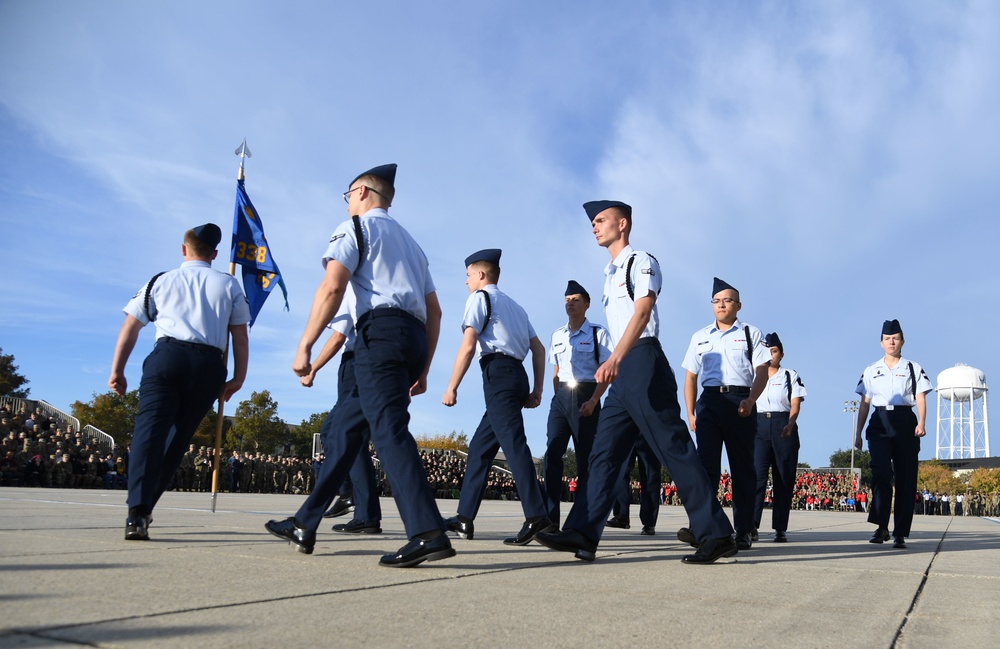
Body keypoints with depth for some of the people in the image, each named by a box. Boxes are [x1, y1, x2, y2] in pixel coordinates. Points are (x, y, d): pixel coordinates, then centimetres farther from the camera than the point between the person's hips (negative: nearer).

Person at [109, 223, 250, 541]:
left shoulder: (160, 281, 18)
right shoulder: (229, 285, 18)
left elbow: (130, 328, 15)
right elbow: (240, 337, 13)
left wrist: (117, 371, 19)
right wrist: (238, 379, 16)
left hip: (167, 355, -1)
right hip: (209, 365, 1)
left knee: (150, 429, -9)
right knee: (179, 437, 12)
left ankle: (137, 511, -25)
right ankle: (145, 507, 14)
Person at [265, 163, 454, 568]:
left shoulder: (355, 226, 8)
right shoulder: (410, 242, 30)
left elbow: (332, 287, -10)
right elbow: (434, 311, 24)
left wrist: (305, 346, -12)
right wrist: (422, 369, 25)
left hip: (380, 332, -8)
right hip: (414, 336, 8)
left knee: (389, 429, -15)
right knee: (348, 426, 12)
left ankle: (428, 534, -25)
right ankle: (305, 525, 18)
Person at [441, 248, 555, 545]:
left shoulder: (480, 297, 4)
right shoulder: (515, 306, 28)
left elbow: (468, 345, -9)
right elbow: (539, 349, 21)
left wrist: (451, 387, -8)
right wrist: (537, 390, 19)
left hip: (498, 372, -8)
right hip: (517, 374, 8)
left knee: (513, 442, -15)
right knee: (480, 445, 11)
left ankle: (536, 516, -23)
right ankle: (465, 518, 13)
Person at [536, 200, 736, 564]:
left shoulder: (641, 262, -2)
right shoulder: (610, 274, 23)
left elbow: (642, 313, -16)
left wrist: (614, 359, -29)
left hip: (643, 363, -9)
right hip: (621, 371, 9)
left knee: (674, 448, -9)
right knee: (604, 452, 3)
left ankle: (716, 534, -3)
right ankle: (581, 534, 3)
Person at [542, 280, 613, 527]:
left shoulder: (598, 333, -1)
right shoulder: (557, 336, 14)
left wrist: (592, 402, -15)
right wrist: (559, 398, 7)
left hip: (586, 397, -4)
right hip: (561, 396, 4)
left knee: (585, 457, 1)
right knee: (552, 453, -9)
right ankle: (550, 516, -9)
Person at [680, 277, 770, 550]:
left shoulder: (751, 333, 11)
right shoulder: (700, 337, 19)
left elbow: (762, 370, 1)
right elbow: (690, 377, 17)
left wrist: (750, 400, -16)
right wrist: (691, 413, 7)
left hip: (739, 402, -2)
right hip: (708, 401, 2)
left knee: (742, 466, 3)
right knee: (706, 463, -10)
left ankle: (744, 531, 8)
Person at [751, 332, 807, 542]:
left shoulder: (790, 375, 9)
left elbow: (795, 404, -2)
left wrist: (789, 424, -20)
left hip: (783, 427, 0)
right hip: (758, 425, 0)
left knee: (784, 478, 1)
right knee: (757, 474, -12)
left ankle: (780, 528, 7)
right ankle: (751, 524, -18)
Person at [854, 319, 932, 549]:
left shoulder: (913, 369, 9)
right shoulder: (871, 371, 14)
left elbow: (920, 398, 0)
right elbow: (864, 403, 14)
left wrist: (921, 423, -18)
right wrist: (858, 433, 10)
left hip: (905, 423, 0)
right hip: (879, 423, 1)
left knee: (905, 479, 0)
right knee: (881, 472, -17)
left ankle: (900, 534, 6)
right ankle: (881, 526, -13)